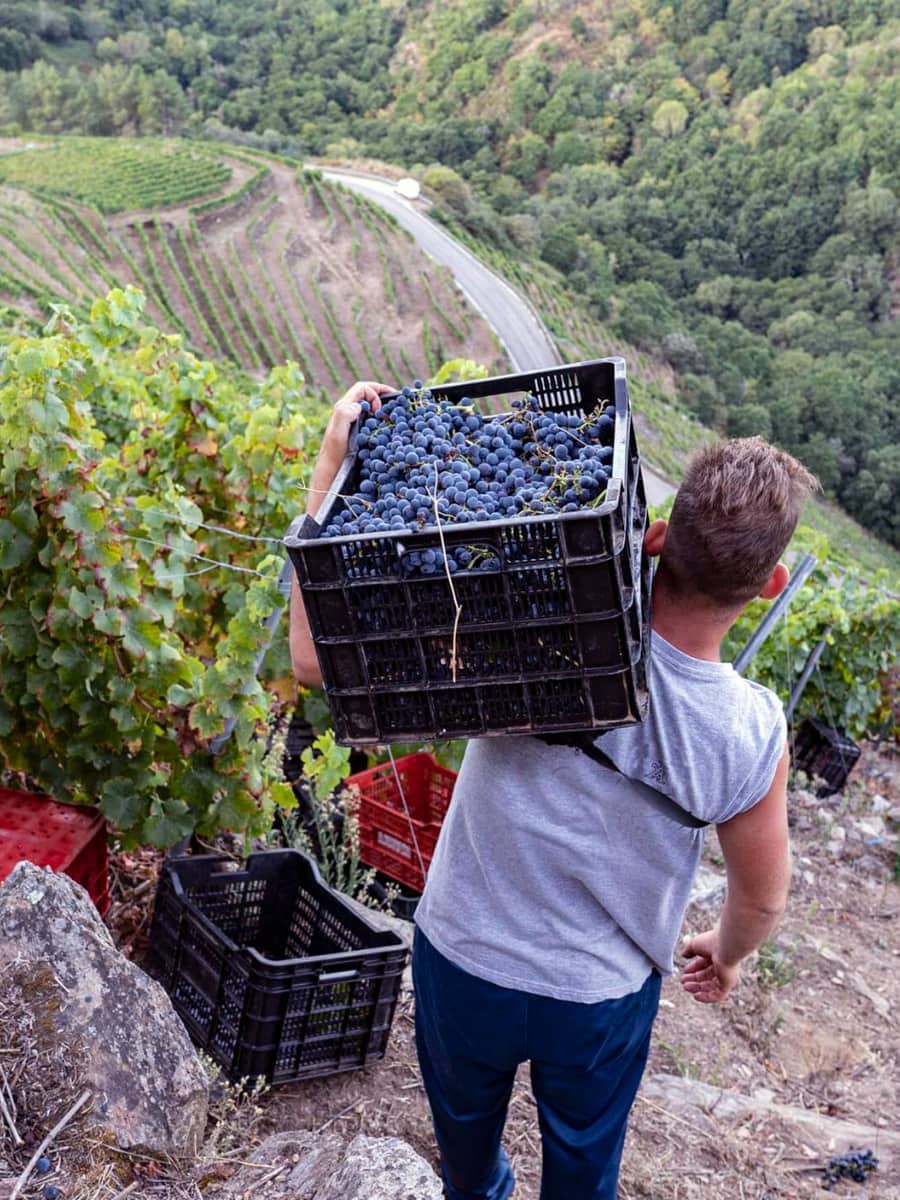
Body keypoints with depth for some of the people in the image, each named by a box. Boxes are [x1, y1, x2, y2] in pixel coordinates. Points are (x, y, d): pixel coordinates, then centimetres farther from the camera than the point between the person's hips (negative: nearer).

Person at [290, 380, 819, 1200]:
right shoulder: (753, 736, -25)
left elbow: (318, 657, -32)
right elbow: (763, 897, -7)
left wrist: (334, 460, -29)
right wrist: (728, 951, 17)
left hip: (463, 964, 1)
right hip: (603, 1000, 0)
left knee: (466, 1113, 35)